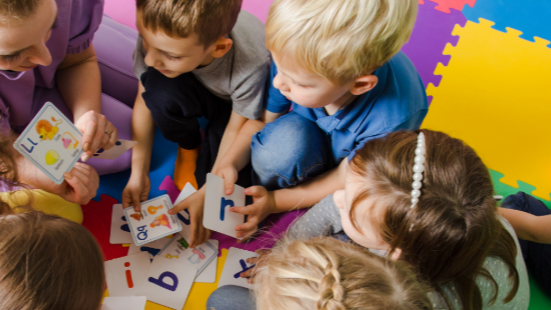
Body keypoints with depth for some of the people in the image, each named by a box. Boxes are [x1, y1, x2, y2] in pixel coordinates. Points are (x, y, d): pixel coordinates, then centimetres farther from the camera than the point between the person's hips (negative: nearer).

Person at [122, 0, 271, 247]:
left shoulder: (252, 66, -41)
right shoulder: (156, 32, -31)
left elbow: (237, 128, -25)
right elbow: (145, 99, -17)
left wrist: (207, 192, -23)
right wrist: (139, 173, -19)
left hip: (237, 103, -2)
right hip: (196, 93, 3)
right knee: (159, 89, -32)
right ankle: (188, 146, 0)